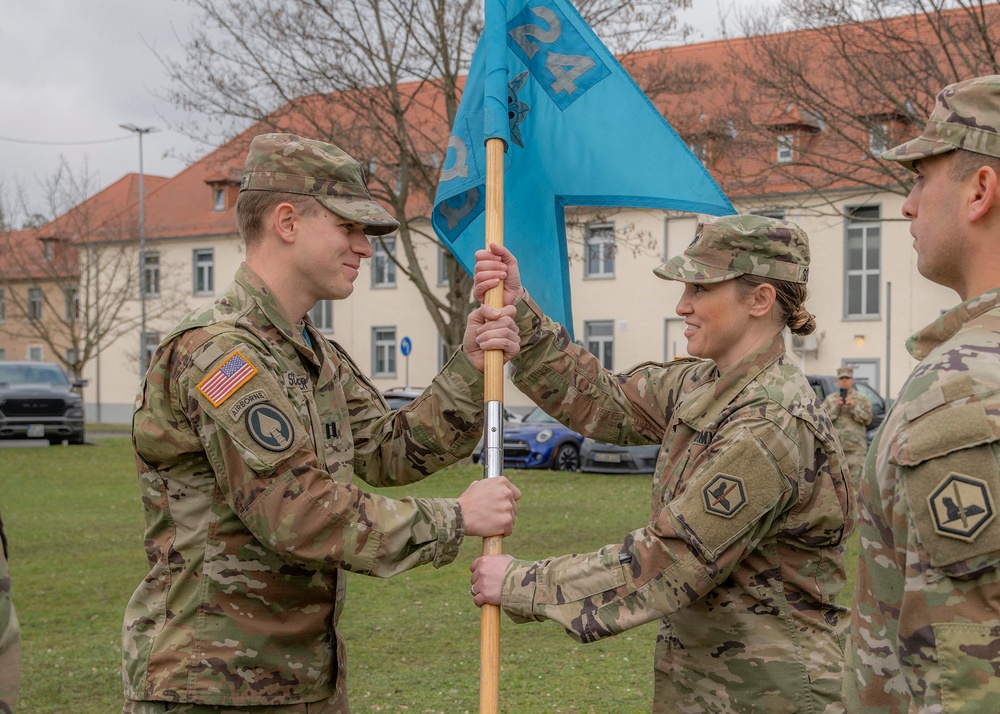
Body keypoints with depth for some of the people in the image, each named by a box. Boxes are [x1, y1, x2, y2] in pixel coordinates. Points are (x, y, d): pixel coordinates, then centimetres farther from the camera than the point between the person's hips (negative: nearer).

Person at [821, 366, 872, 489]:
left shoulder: (861, 399, 8)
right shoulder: (830, 399, 13)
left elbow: (867, 419, -1)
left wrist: (853, 407, -12)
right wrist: (836, 407, -10)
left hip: (856, 446, -2)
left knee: (855, 474, -7)